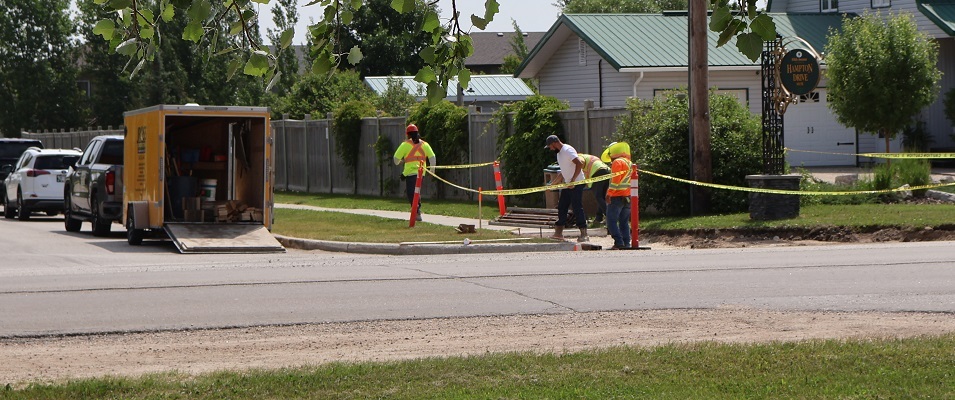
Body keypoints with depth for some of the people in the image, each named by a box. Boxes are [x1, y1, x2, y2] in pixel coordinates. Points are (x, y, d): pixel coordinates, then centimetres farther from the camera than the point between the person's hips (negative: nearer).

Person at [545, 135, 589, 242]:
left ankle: (584, 234, -7)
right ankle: (558, 233, 15)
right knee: (561, 207, 10)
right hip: (567, 184, 10)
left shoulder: (568, 150, -15)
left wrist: (573, 180, -28)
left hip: (576, 183, -10)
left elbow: (579, 164, -27)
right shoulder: (559, 153, 16)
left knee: (577, 208, -10)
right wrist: (552, 184, 25)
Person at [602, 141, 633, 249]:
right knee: (624, 222, 13)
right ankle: (626, 243, 8)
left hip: (617, 197, -8)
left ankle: (619, 242, -13)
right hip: (628, 196, 8)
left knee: (611, 221, -4)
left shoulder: (618, 162, -9)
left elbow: (615, 180, -17)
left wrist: (609, 193, -14)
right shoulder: (630, 163, 16)